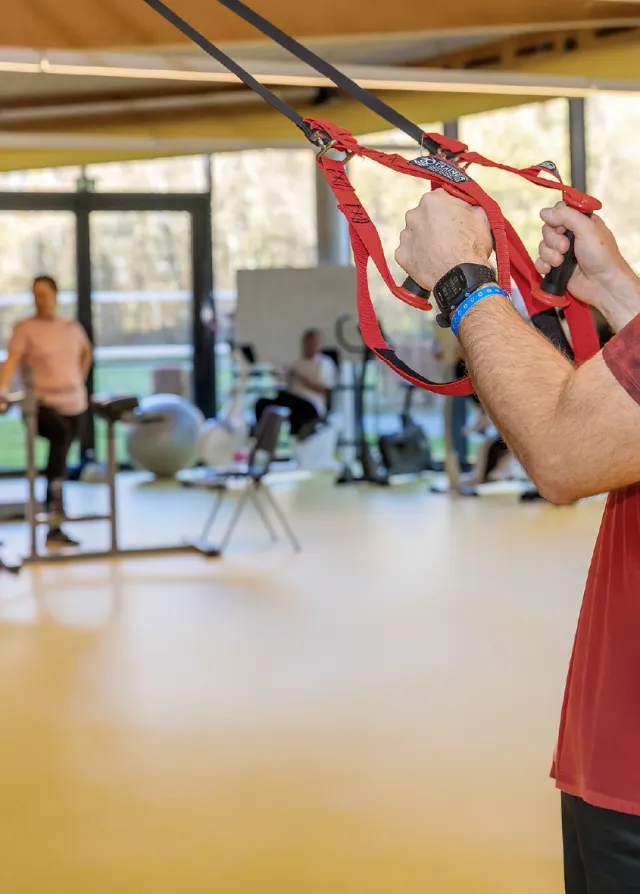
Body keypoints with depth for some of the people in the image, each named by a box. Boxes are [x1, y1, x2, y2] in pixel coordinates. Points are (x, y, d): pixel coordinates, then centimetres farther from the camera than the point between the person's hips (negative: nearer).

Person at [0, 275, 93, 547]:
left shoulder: (72, 327, 10)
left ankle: (54, 530, 18)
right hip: (42, 403, -5)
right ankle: (55, 502, -36)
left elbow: (87, 353, 31)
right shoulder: (25, 328, -3)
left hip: (73, 404, 5)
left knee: (59, 460, 10)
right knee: (61, 434, -37)